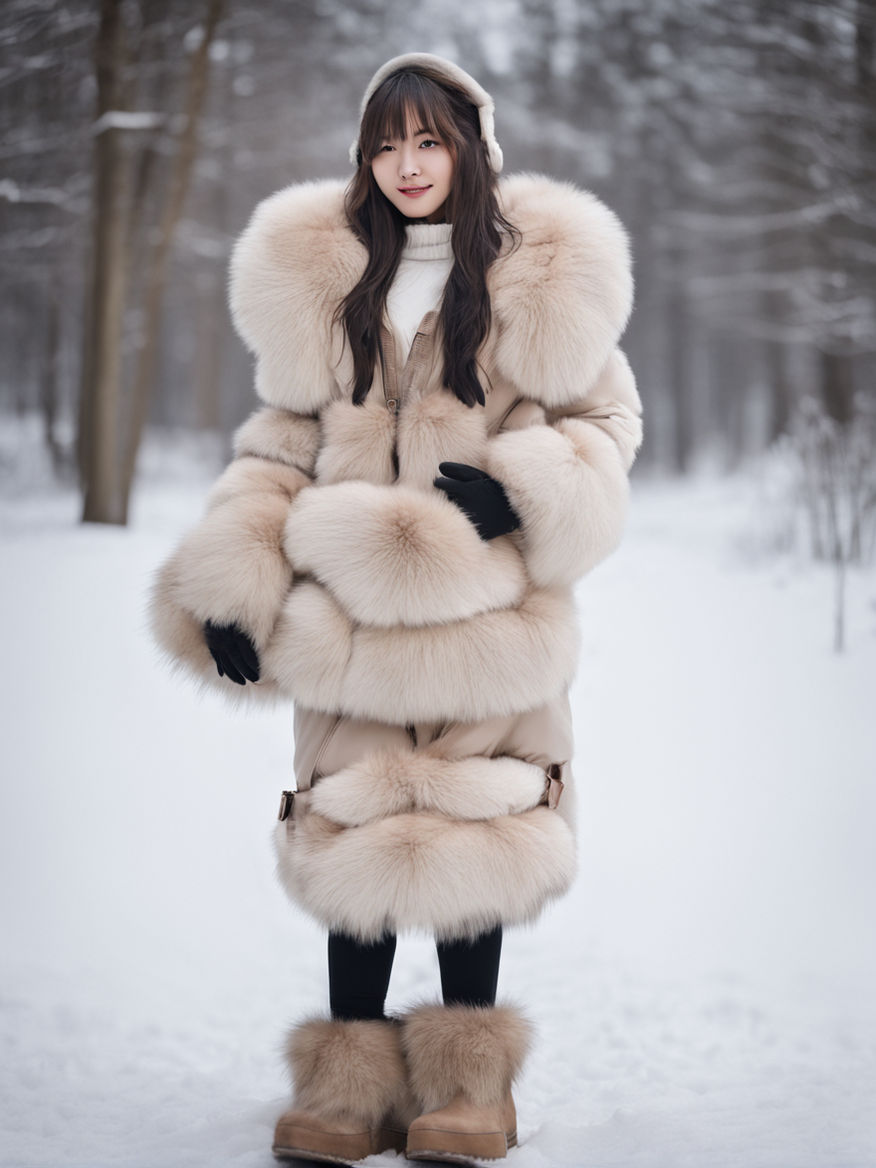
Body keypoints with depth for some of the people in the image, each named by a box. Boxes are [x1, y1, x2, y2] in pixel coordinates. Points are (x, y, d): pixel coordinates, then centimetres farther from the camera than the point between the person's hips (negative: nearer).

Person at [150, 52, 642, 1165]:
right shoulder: (319, 276, 7)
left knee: (473, 845, 4)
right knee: (356, 842, 4)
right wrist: (232, 583, 0)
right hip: (351, 607, 2)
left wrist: (523, 491, -14)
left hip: (484, 610, -2)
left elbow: (606, 420, 6)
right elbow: (282, 440, 10)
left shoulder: (545, 276, 1)